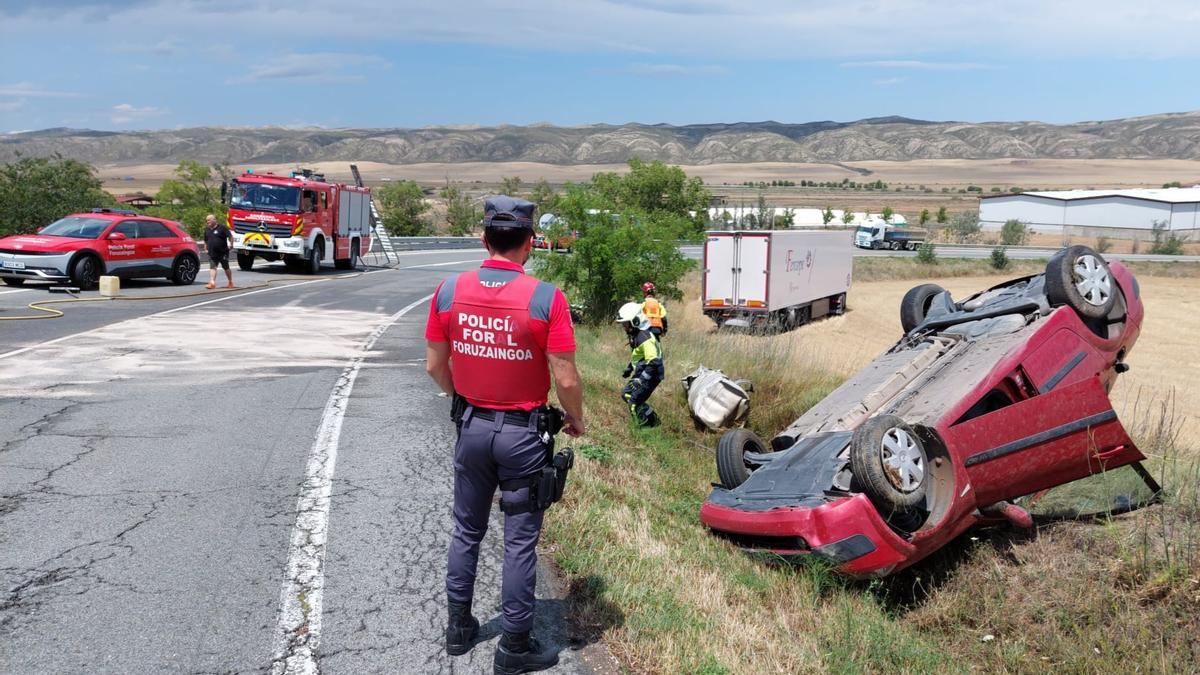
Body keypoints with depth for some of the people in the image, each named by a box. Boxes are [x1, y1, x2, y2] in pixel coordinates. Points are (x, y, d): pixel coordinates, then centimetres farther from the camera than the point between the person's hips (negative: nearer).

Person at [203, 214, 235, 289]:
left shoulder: (221, 227, -7)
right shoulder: (207, 229, 12)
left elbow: (230, 236, -9)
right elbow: (205, 240, 25)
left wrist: (231, 244, -16)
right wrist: (206, 246, 12)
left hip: (223, 253, -4)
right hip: (212, 254, 4)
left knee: (226, 268, 8)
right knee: (212, 267, -10)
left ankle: (231, 283, 22)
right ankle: (212, 283, -18)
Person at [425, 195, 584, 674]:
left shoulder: (449, 291, -6)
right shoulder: (546, 298, -18)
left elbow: (435, 366, 2)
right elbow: (565, 379, -16)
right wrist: (576, 420, 3)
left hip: (471, 427, 4)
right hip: (523, 434, -4)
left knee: (466, 530, 21)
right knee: (520, 541, 8)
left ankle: (459, 626, 35)